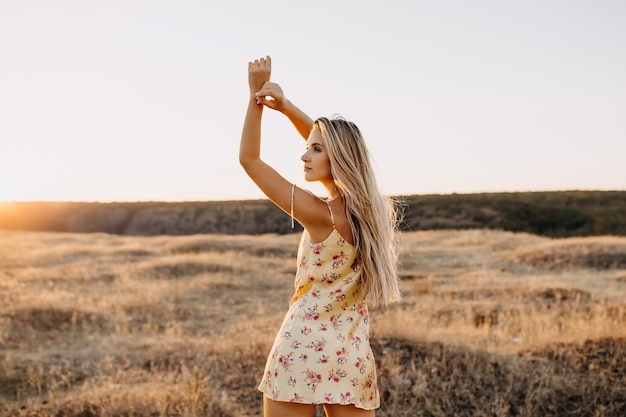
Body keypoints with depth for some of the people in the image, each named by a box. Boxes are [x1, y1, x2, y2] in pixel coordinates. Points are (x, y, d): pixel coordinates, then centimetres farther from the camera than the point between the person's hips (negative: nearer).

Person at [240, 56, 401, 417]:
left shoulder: (319, 214, -15)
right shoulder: (373, 209, 3)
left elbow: (249, 159, -8)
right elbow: (330, 139, 15)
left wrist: (256, 97, -4)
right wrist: (285, 106, 6)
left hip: (302, 349, -6)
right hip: (352, 356, 6)